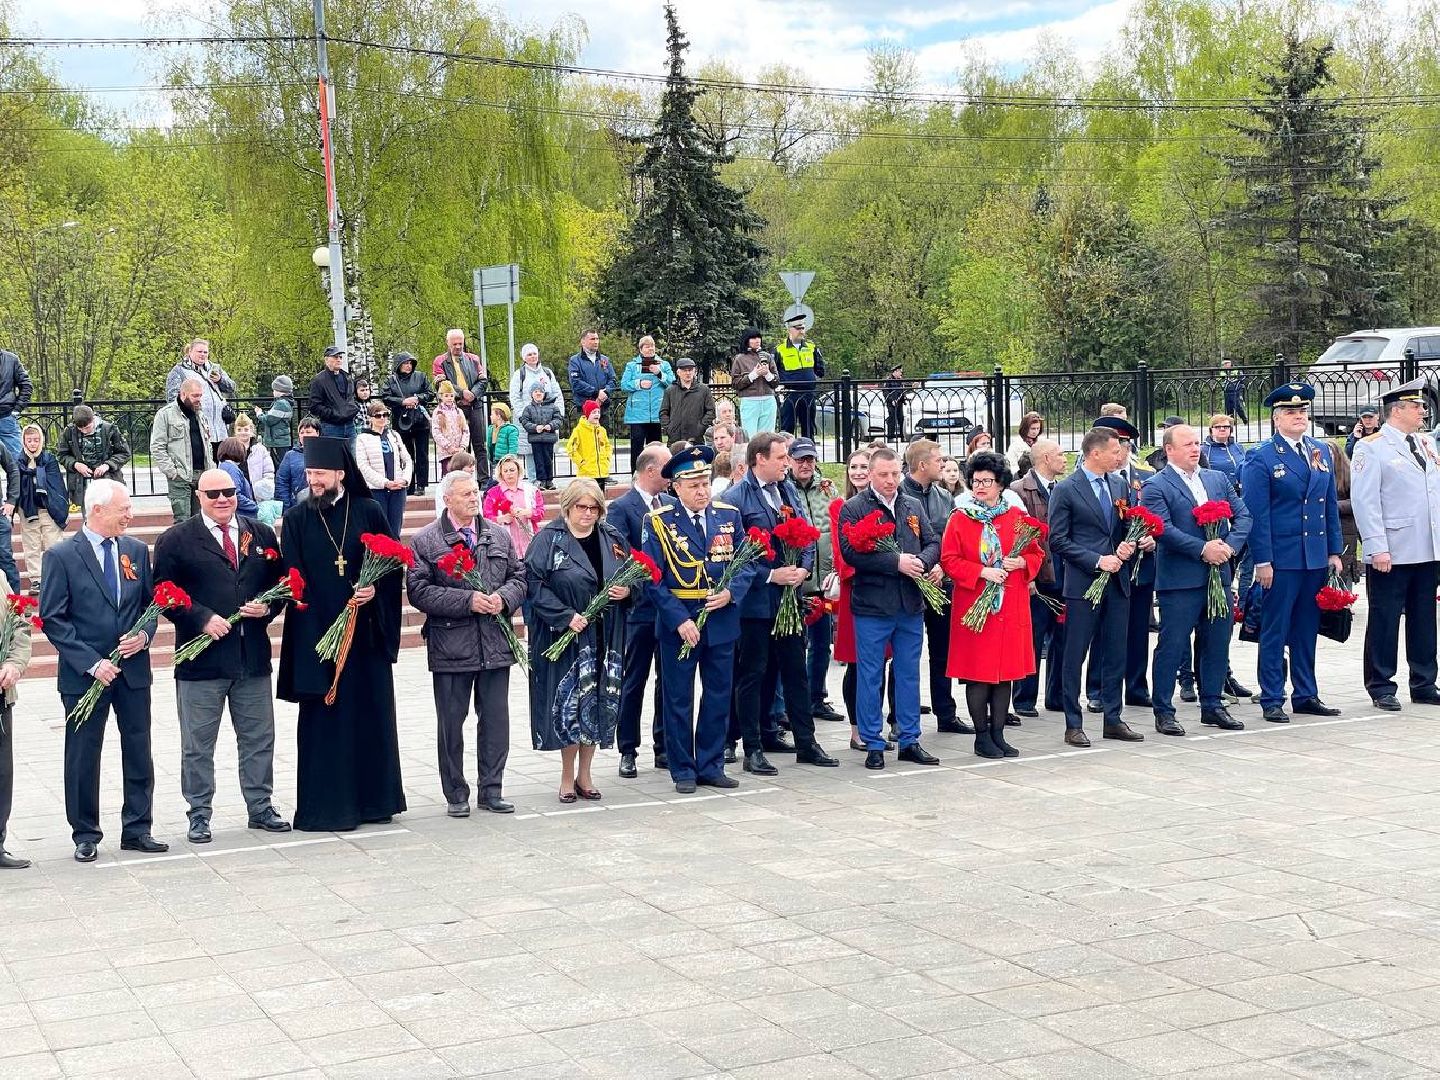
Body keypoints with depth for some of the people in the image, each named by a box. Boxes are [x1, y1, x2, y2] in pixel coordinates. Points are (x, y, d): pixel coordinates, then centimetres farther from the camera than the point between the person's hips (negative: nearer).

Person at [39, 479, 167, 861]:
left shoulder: (136, 550, 6)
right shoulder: (61, 556, -8)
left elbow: (150, 603, 14)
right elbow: (53, 619, -9)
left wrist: (144, 635, -8)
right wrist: (91, 663, -16)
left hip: (133, 669, 4)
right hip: (83, 674, -4)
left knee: (138, 752, 9)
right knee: (83, 757, 4)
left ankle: (137, 829, 19)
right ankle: (85, 836, 15)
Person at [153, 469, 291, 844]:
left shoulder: (262, 535, 10)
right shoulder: (175, 541, -2)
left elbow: (281, 583, 14)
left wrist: (268, 608, -6)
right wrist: (202, 619, -16)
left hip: (253, 655, 3)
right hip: (201, 657, -3)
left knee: (259, 738, 12)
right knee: (197, 745, 5)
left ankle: (261, 808, 24)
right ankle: (199, 815, 15)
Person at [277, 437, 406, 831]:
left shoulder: (369, 512, 4)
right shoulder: (296, 519, 2)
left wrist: (375, 590, -13)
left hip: (366, 634, 1)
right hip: (317, 633, -1)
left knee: (371, 715, 7)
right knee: (322, 720, 0)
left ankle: (373, 800, 17)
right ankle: (324, 806, 6)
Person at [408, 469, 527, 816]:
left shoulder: (499, 536, 10)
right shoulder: (426, 541, -4)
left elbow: (519, 576, 12)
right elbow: (419, 592, -11)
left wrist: (504, 599, -9)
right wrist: (467, 601, -17)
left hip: (495, 644, 4)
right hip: (451, 646, -3)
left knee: (495, 720, 8)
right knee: (451, 723, 5)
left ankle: (491, 790, 18)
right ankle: (456, 795, 15)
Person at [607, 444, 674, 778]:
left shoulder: (673, 504, 9)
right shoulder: (620, 508, -8)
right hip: (641, 607, -5)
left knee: (669, 679, 11)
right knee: (633, 681, 4)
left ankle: (664, 748, 20)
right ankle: (628, 751, 12)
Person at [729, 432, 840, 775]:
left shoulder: (788, 490, 10)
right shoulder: (736, 498, -11)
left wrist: (804, 568, -5)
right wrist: (770, 575, -18)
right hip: (755, 598, -6)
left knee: (796, 670, 11)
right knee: (753, 674, 2)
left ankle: (806, 743, 18)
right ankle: (753, 749, 9)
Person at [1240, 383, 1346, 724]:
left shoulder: (1322, 453, 12)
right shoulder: (1261, 459, -6)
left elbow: (1331, 506, 15)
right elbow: (1257, 514, -9)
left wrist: (1334, 551, 10)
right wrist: (1262, 561, -13)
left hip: (1316, 557, 6)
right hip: (1281, 559, -6)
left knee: (1307, 630, 13)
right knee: (1275, 632, 0)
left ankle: (1306, 695, 21)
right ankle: (1272, 701, 6)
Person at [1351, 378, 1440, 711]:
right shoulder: (1371, 447, -6)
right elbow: (1365, 501, -11)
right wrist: (1377, 548, -18)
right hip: (1391, 554, -6)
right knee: (1384, 620, 0)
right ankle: (1381, 688, 8)